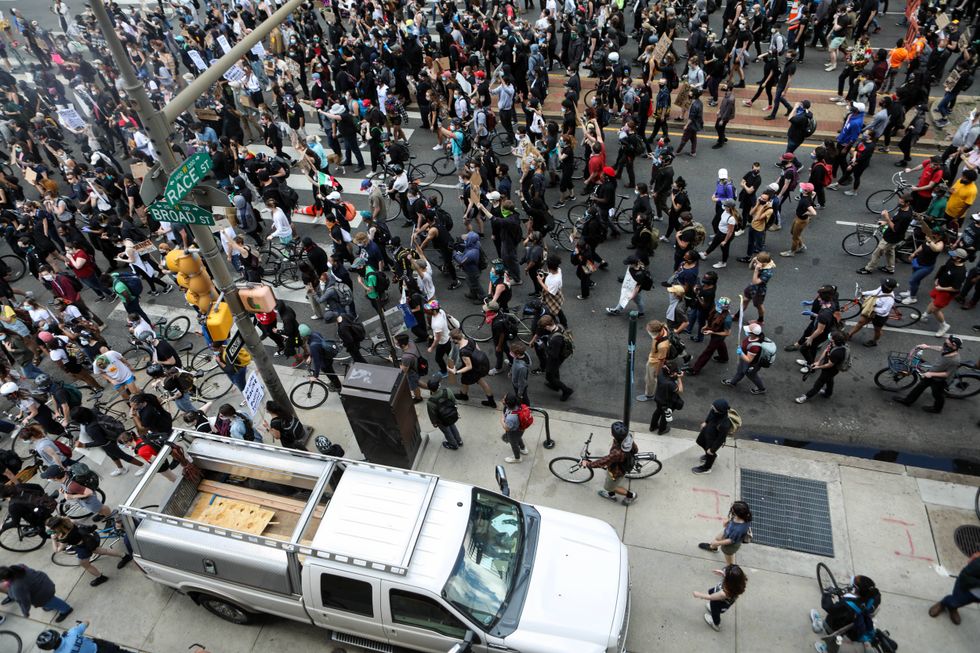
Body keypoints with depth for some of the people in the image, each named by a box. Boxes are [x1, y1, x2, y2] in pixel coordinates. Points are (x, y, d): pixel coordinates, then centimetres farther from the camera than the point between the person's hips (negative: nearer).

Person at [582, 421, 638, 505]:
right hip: (622, 465, 7)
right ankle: (611, 495, 61)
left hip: (616, 473, -7)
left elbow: (602, 462, -33)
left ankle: (631, 495, 41)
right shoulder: (628, 437, -27)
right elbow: (635, 450, -7)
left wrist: (588, 464, -17)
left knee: (609, 487, 25)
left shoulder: (617, 453, -47)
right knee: (608, 481, 34)